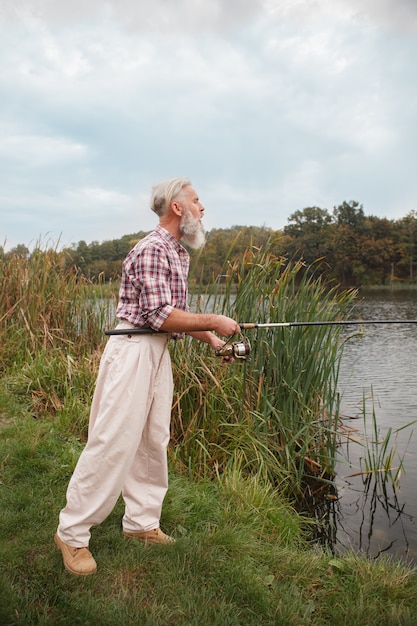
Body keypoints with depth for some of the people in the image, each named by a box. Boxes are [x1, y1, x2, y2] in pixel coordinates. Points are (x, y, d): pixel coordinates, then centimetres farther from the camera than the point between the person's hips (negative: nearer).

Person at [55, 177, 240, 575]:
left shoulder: (179, 253, 16)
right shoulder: (151, 250, -15)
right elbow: (161, 316, -21)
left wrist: (211, 339, 9)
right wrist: (213, 323, -13)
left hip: (159, 351, 10)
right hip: (133, 348, -10)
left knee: (154, 441, 12)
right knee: (112, 442, -6)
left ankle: (141, 522, 26)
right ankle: (72, 533, 8)